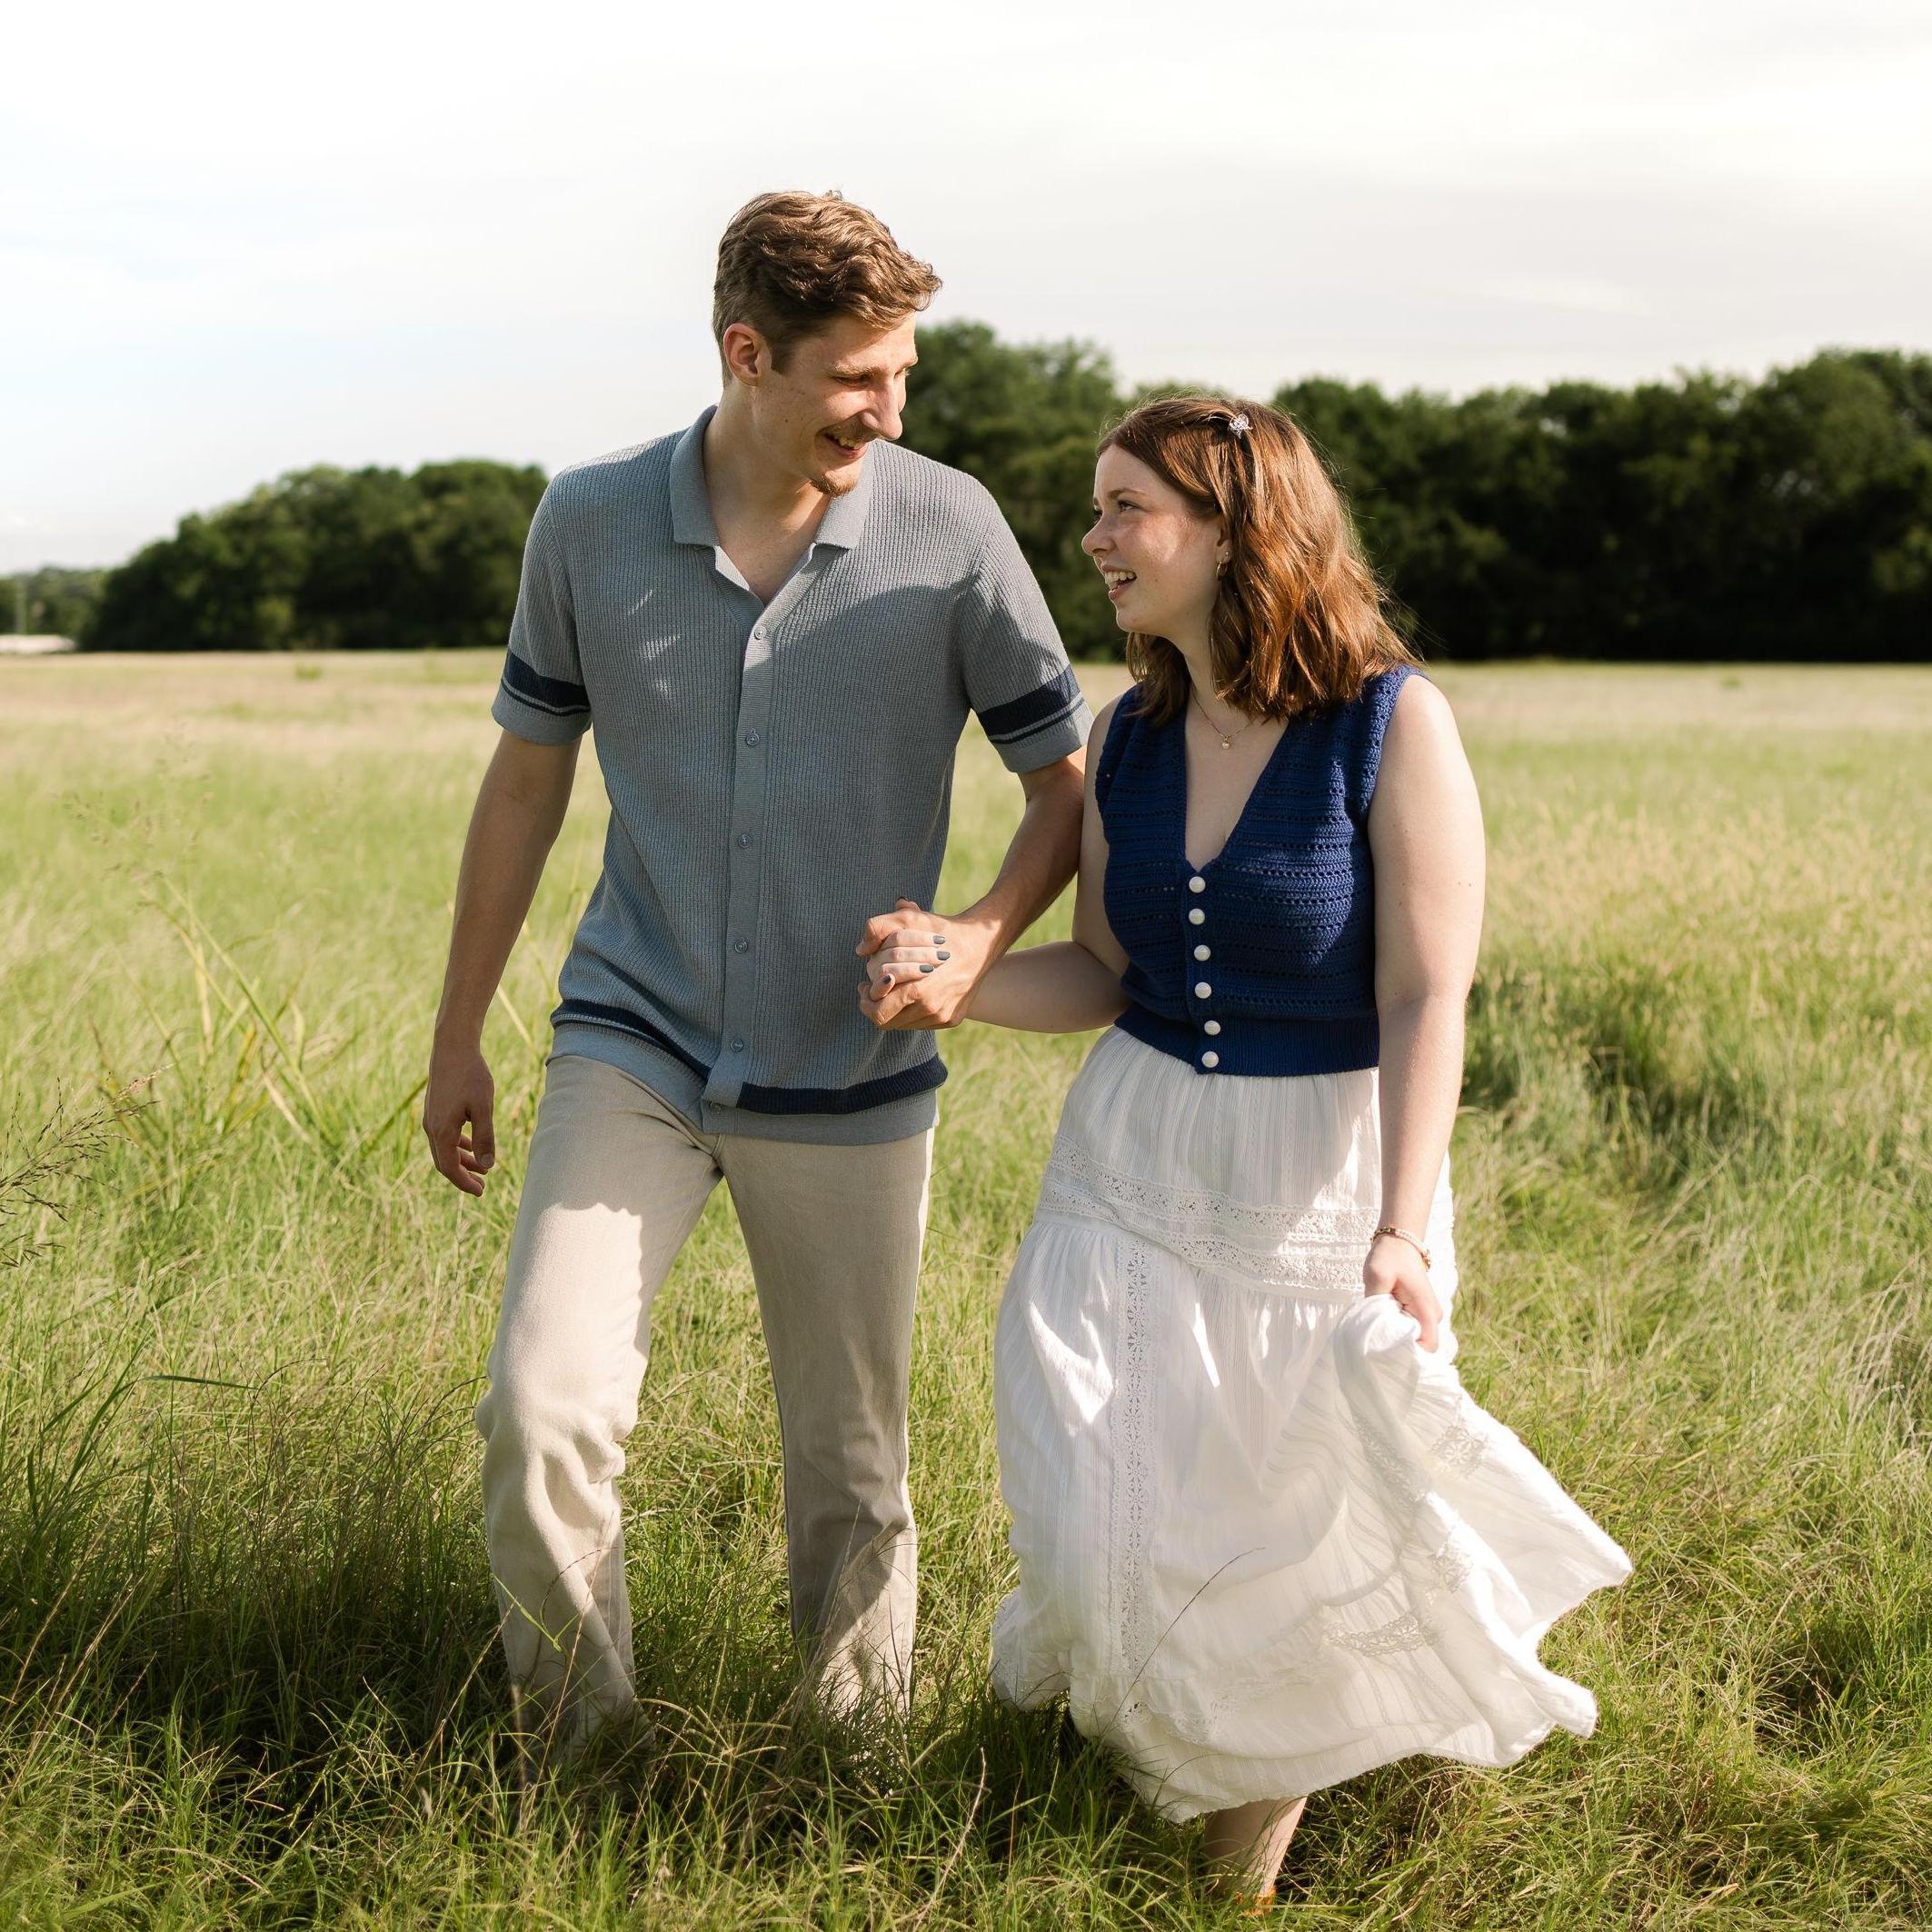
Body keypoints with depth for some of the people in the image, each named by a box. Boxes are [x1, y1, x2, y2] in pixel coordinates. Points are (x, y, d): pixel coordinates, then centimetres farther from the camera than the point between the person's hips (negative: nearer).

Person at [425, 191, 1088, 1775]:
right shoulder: (590, 524, -4)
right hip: (631, 1049, 0)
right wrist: (459, 1037, 11)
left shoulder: (949, 531, -8)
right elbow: (528, 777, 8)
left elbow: (1067, 778, -1)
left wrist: (983, 939, -21)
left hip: (848, 1081, 0)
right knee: (543, 1411, -15)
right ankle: (574, 1760, 6)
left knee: (852, 1470, 9)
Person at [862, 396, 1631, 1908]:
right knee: (1112, 1536, 2)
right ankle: (1229, 1751, 34)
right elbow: (1103, 975, 7)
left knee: (1309, 1527, 6)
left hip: (1327, 1176, -4)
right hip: (1137, 1159, 4)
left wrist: (1402, 1234, -27)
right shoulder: (1129, 737, 0)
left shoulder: (1393, 724, -16)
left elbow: (1426, 1001, -18)